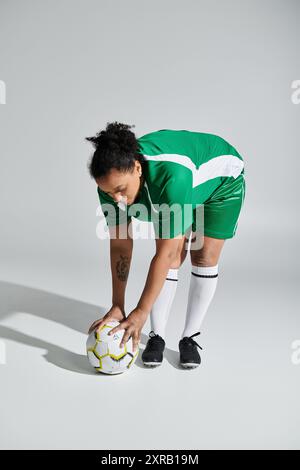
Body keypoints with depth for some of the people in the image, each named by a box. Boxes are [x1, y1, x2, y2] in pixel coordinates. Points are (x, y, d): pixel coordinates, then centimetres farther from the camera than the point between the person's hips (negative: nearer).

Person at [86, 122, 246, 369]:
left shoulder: (173, 175, -48)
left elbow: (165, 253, -43)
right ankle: (157, 337, 0)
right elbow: (120, 245, -21)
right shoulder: (113, 178, -29)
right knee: (173, 258, -10)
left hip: (223, 177, -4)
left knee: (205, 256, -11)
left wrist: (140, 312, -38)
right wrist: (117, 306, -20)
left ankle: (190, 338, 4)